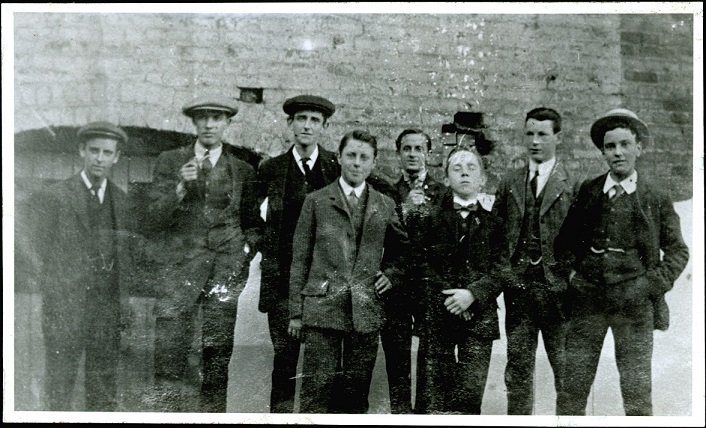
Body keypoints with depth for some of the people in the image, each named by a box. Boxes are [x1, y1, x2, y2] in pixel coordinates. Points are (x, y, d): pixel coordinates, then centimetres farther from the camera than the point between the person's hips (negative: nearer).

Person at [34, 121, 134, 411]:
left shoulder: (123, 200, 10)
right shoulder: (54, 197, -1)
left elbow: (126, 257, 11)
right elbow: (46, 256, -3)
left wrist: (124, 306, 4)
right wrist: (57, 307, -9)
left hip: (108, 308, 3)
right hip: (66, 305, -3)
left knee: (105, 396, 9)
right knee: (60, 390, 3)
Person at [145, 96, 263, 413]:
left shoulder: (242, 171, 13)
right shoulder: (169, 162, 10)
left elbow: (254, 224, 22)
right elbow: (155, 219, 4)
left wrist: (246, 250, 4)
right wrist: (181, 187, -10)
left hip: (227, 269, 1)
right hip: (181, 268, -1)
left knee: (219, 353, 0)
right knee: (168, 350, -9)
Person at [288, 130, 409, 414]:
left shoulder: (385, 205, 12)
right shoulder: (316, 201, 5)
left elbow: (403, 248, 25)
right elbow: (300, 259, 4)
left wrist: (392, 275, 7)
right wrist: (296, 312, 0)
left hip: (367, 312, 2)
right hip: (322, 309, -2)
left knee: (356, 395, 8)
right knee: (317, 393, -3)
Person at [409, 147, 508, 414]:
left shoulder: (493, 222, 12)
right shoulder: (429, 217, 9)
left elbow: (502, 269, 3)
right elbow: (420, 262, 1)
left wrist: (473, 294, -12)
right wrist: (447, 296, -9)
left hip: (479, 317, 1)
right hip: (437, 316, -1)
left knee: (470, 397, 0)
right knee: (431, 399, -2)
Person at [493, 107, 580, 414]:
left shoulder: (574, 184, 0)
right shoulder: (509, 183, 10)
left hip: (558, 287, -3)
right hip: (517, 288, 3)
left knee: (565, 367, 6)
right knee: (518, 369, 10)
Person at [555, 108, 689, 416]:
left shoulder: (656, 199, 4)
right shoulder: (587, 191, 7)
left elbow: (678, 251, 10)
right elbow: (565, 238, 18)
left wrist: (654, 284, -3)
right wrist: (570, 269, 4)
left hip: (635, 304, -1)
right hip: (587, 298, 1)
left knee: (638, 395, 2)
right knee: (571, 389, 3)